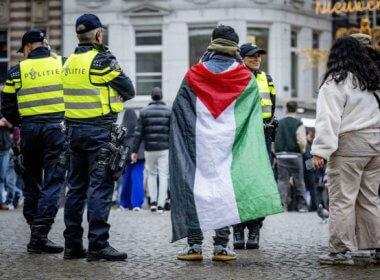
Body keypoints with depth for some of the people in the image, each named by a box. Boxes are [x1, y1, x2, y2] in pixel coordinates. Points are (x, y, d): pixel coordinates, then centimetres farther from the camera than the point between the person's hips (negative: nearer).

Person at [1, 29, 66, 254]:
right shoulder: (63, 65, 2)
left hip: (30, 128, 1)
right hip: (57, 127, -1)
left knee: (32, 181, 15)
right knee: (53, 181, -2)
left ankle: (34, 225, 20)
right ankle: (40, 233, -13)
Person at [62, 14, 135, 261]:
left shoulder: (69, 63, 11)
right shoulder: (102, 60, -11)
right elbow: (129, 90, -5)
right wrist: (119, 96, 14)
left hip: (75, 129, 7)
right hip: (99, 130, -7)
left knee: (77, 187, 12)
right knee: (100, 187, -7)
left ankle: (72, 244, 15)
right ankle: (98, 245, -11)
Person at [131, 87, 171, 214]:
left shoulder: (144, 112, 3)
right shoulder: (169, 111, 1)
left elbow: (138, 133, 0)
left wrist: (134, 151, 2)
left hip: (149, 149, 1)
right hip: (165, 149, -1)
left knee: (151, 174, 17)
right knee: (163, 176, 3)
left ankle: (153, 201, 8)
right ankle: (161, 205, -3)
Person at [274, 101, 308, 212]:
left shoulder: (279, 123, 4)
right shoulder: (298, 124, -6)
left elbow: (274, 139, 5)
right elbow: (302, 141, -12)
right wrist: (302, 151, 7)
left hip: (281, 155, 2)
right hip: (294, 155, -2)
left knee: (282, 180, 4)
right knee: (299, 181, 7)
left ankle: (281, 204, -2)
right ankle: (302, 205, 9)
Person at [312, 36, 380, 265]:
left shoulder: (336, 82, -6)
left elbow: (328, 119, -13)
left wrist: (320, 151, -15)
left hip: (349, 144, -7)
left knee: (342, 199, -3)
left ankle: (340, 251, -4)